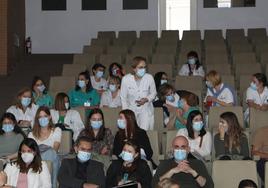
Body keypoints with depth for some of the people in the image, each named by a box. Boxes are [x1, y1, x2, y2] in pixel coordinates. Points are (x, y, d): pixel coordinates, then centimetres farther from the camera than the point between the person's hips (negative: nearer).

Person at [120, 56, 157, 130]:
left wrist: (146, 99, -15)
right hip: (131, 109, 0)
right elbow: (123, 97, 1)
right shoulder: (126, 79, -11)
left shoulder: (149, 78, -12)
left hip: (146, 110, 0)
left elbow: (153, 93, 5)